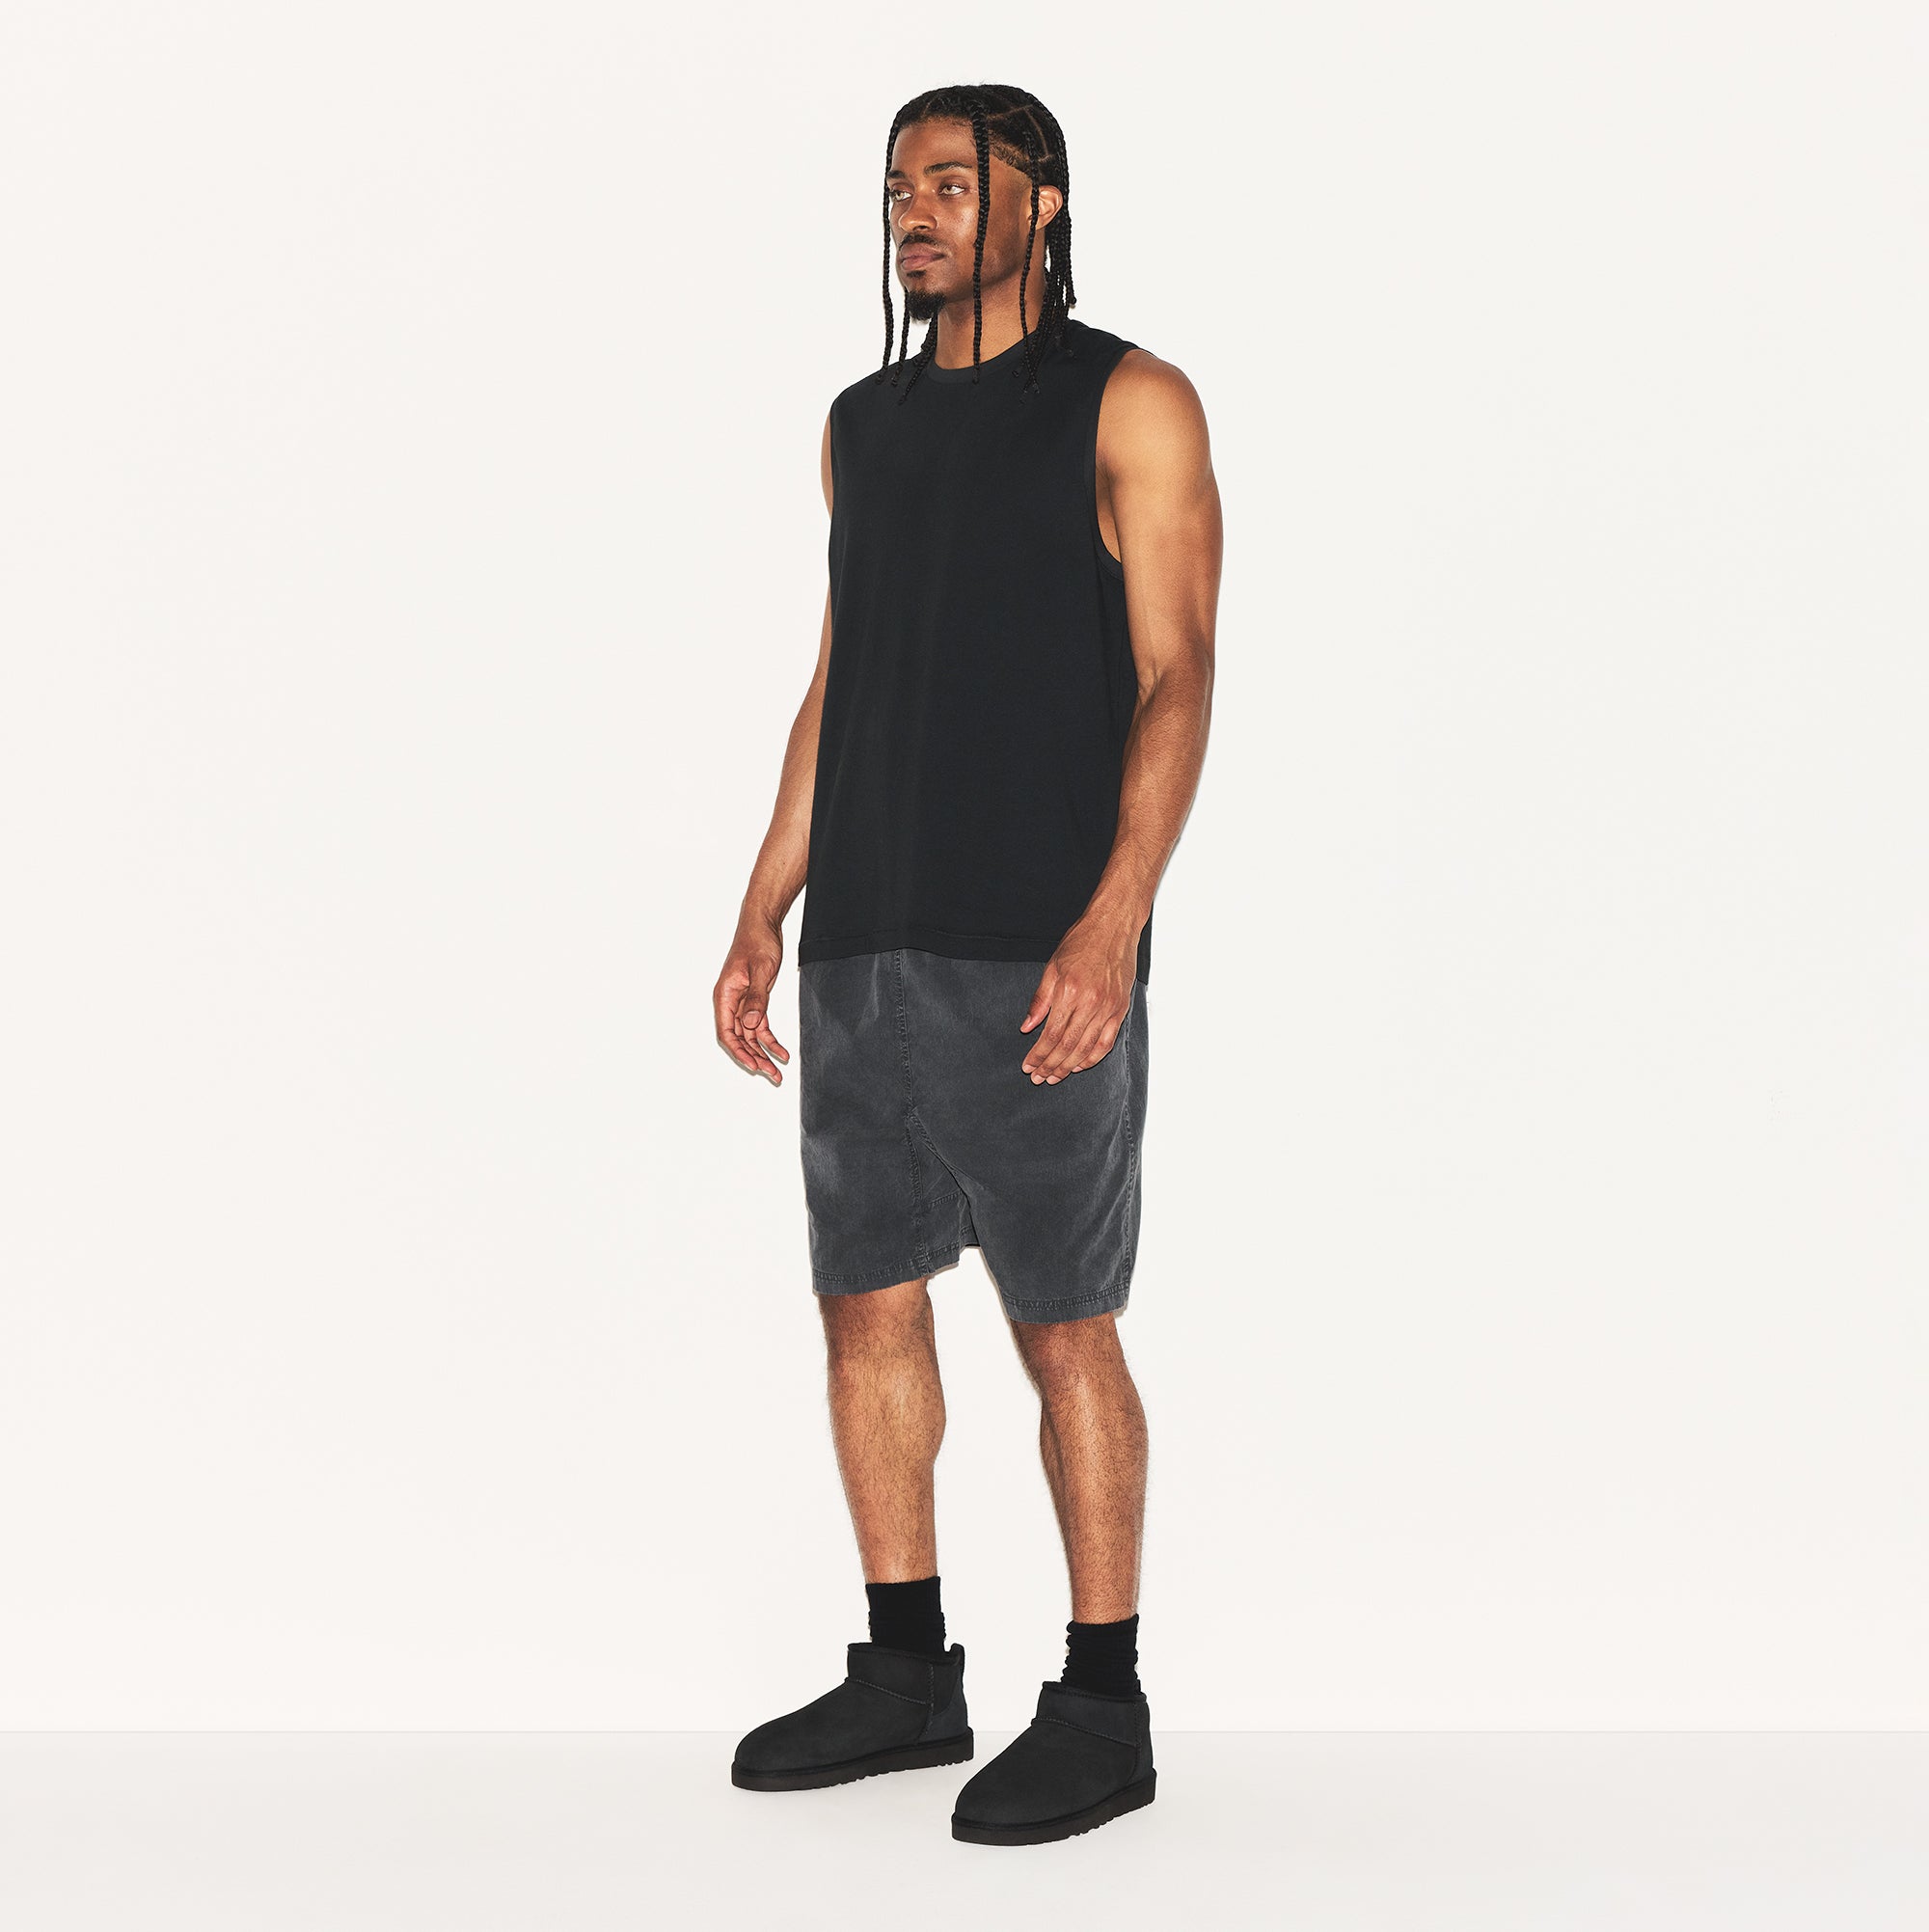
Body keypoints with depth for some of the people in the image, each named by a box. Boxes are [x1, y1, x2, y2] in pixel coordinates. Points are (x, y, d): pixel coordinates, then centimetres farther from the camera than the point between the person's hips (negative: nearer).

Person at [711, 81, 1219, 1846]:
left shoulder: (1130, 405, -3)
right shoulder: (863, 425, 16)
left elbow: (1177, 680, -10)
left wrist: (1112, 924, -22)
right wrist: (765, 912, 11)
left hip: (1034, 956, -6)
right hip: (863, 952, 7)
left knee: (1060, 1325, -2)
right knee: (867, 1304, 9)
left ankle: (1104, 1712, 10)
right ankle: (907, 1674, 23)